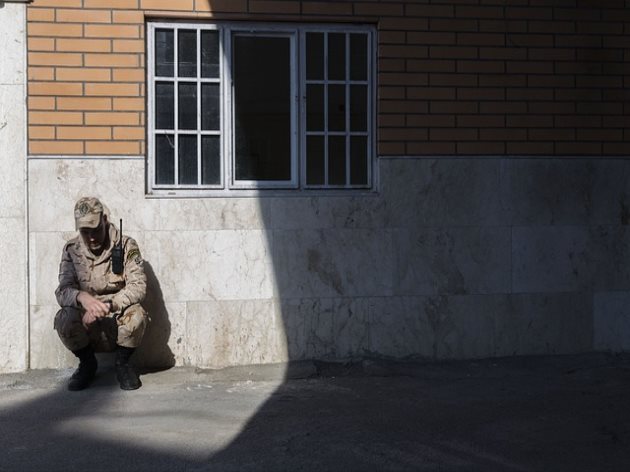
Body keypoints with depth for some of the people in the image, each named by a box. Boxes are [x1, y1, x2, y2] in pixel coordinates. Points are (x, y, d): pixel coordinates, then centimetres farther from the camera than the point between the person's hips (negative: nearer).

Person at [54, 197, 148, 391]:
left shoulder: (126, 246, -7)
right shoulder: (72, 250, -1)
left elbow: (138, 287, -16)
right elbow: (63, 291, -10)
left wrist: (107, 306, -33)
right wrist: (82, 297, -35)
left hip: (119, 322, -1)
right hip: (87, 323, 1)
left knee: (136, 314, -33)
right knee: (64, 319, -30)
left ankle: (122, 362, -3)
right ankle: (87, 363, 0)